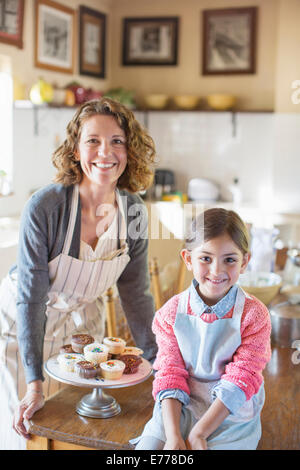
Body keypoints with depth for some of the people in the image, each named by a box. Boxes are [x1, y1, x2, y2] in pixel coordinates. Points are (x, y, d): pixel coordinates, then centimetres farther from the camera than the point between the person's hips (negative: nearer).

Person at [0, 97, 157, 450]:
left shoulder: (133, 210, -15)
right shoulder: (45, 206, -29)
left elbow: (135, 292, -4)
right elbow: (30, 297, -25)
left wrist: (156, 360, -3)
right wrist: (35, 383, -26)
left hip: (80, 321, 4)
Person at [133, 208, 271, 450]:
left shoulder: (254, 314, -10)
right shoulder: (171, 312, -3)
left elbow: (240, 381, -12)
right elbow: (169, 374, -5)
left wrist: (199, 434, -19)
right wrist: (174, 436, -18)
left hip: (230, 415, -2)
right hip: (179, 408, 2)